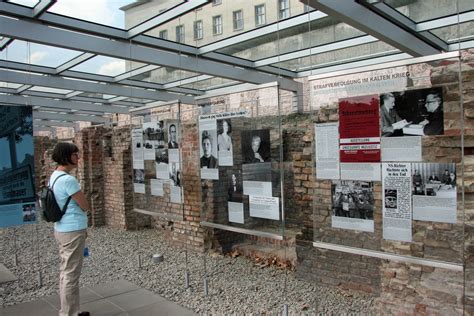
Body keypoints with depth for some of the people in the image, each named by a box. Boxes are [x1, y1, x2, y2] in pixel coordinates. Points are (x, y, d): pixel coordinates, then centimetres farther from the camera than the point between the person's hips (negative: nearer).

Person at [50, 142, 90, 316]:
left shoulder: (55, 177, 9)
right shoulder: (68, 180, -22)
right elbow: (86, 206, -16)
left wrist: (81, 228, 17)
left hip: (62, 229, 10)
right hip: (72, 231, -10)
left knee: (65, 272, 17)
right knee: (71, 274, 0)